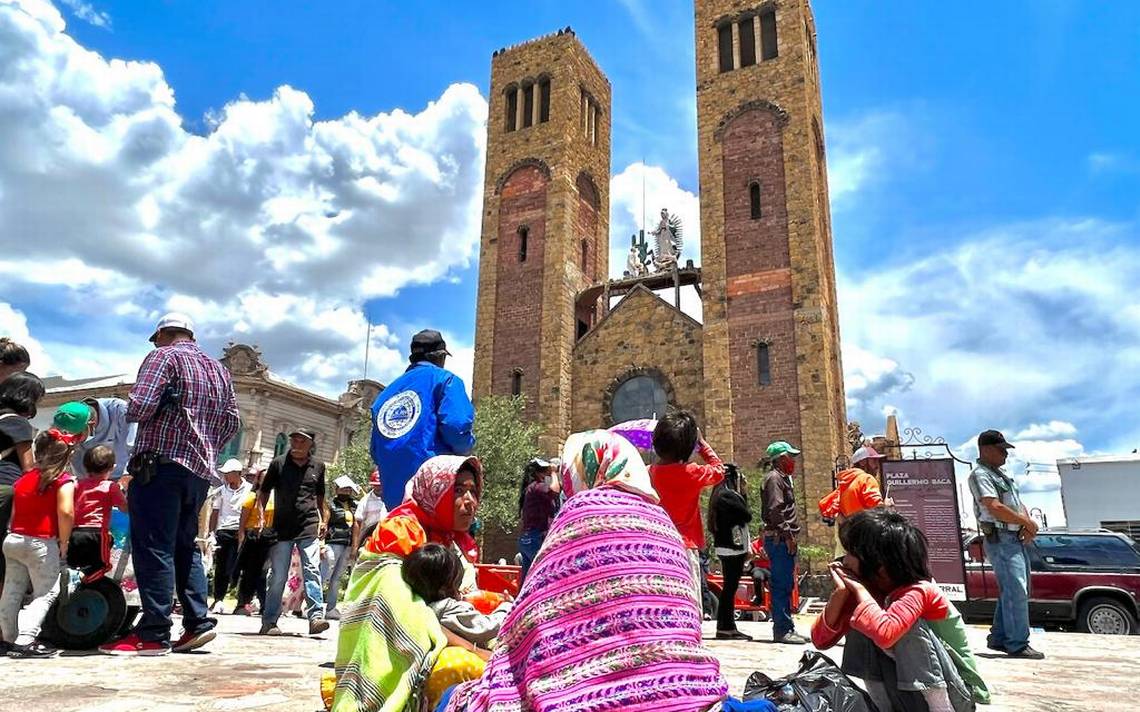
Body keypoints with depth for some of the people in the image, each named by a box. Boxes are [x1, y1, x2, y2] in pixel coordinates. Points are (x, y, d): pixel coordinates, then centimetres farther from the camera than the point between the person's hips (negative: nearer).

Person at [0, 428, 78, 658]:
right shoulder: (63, 480, -11)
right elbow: (65, 512, -22)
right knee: (46, 593, 1)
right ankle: (25, 641, -8)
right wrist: (64, 541, -10)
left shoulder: (23, 478, 11)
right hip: (42, 543, -7)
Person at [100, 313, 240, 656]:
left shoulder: (164, 356, -2)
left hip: (162, 463, -7)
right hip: (201, 470, 7)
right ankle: (198, 622, 11)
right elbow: (231, 421, 16)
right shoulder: (219, 370, 19)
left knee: (153, 546, -5)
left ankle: (153, 634, -4)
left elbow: (140, 406, -14)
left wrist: (131, 411, 7)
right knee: (184, 545, 15)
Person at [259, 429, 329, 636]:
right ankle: (269, 621, 13)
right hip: (282, 528, -1)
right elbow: (264, 492, 10)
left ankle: (316, 616, -11)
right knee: (278, 576, 3)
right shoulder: (278, 464, 4)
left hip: (309, 527, 1)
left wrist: (322, 520, 17)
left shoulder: (318, 467, 10)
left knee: (312, 571, -8)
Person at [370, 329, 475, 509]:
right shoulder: (444, 379, 1)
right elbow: (455, 426, -14)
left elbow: (375, 452, 19)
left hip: (393, 495, 6)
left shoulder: (387, 392, 20)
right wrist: (465, 449, 5)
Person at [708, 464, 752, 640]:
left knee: (729, 587, 12)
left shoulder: (720, 495, 16)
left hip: (727, 547, 10)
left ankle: (727, 626, 15)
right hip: (733, 547, -10)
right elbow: (747, 515, -11)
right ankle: (726, 627, -4)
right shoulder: (728, 495, -14)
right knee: (730, 587, -6)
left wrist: (742, 494, 11)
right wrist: (742, 493, 1)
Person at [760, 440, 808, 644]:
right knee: (781, 585, -8)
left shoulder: (782, 478, 22)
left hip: (784, 539, 11)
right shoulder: (774, 478, -11)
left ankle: (784, 629, 19)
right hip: (779, 539, -11)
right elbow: (775, 510, -20)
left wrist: (790, 536, 17)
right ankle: (783, 630, -5)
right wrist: (787, 535, -20)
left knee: (785, 585, 13)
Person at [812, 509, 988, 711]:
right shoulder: (866, 588, -4)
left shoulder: (917, 591, -24)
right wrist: (841, 591, -20)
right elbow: (821, 639, -8)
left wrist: (859, 589, -29)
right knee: (859, 631, -13)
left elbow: (885, 633, -45)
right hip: (912, 696, 7)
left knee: (908, 628, -28)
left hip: (957, 692, -6)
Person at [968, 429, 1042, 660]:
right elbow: (995, 508, -20)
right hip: (1001, 540, -10)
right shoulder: (980, 475, -10)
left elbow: (1019, 504, 18)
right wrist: (1027, 522, -10)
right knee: (1016, 591, -10)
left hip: (1016, 539, 10)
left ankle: (998, 638, 21)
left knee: (1011, 591, 13)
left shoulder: (1001, 474, 20)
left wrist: (1028, 524, -2)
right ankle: (1017, 644, -5)